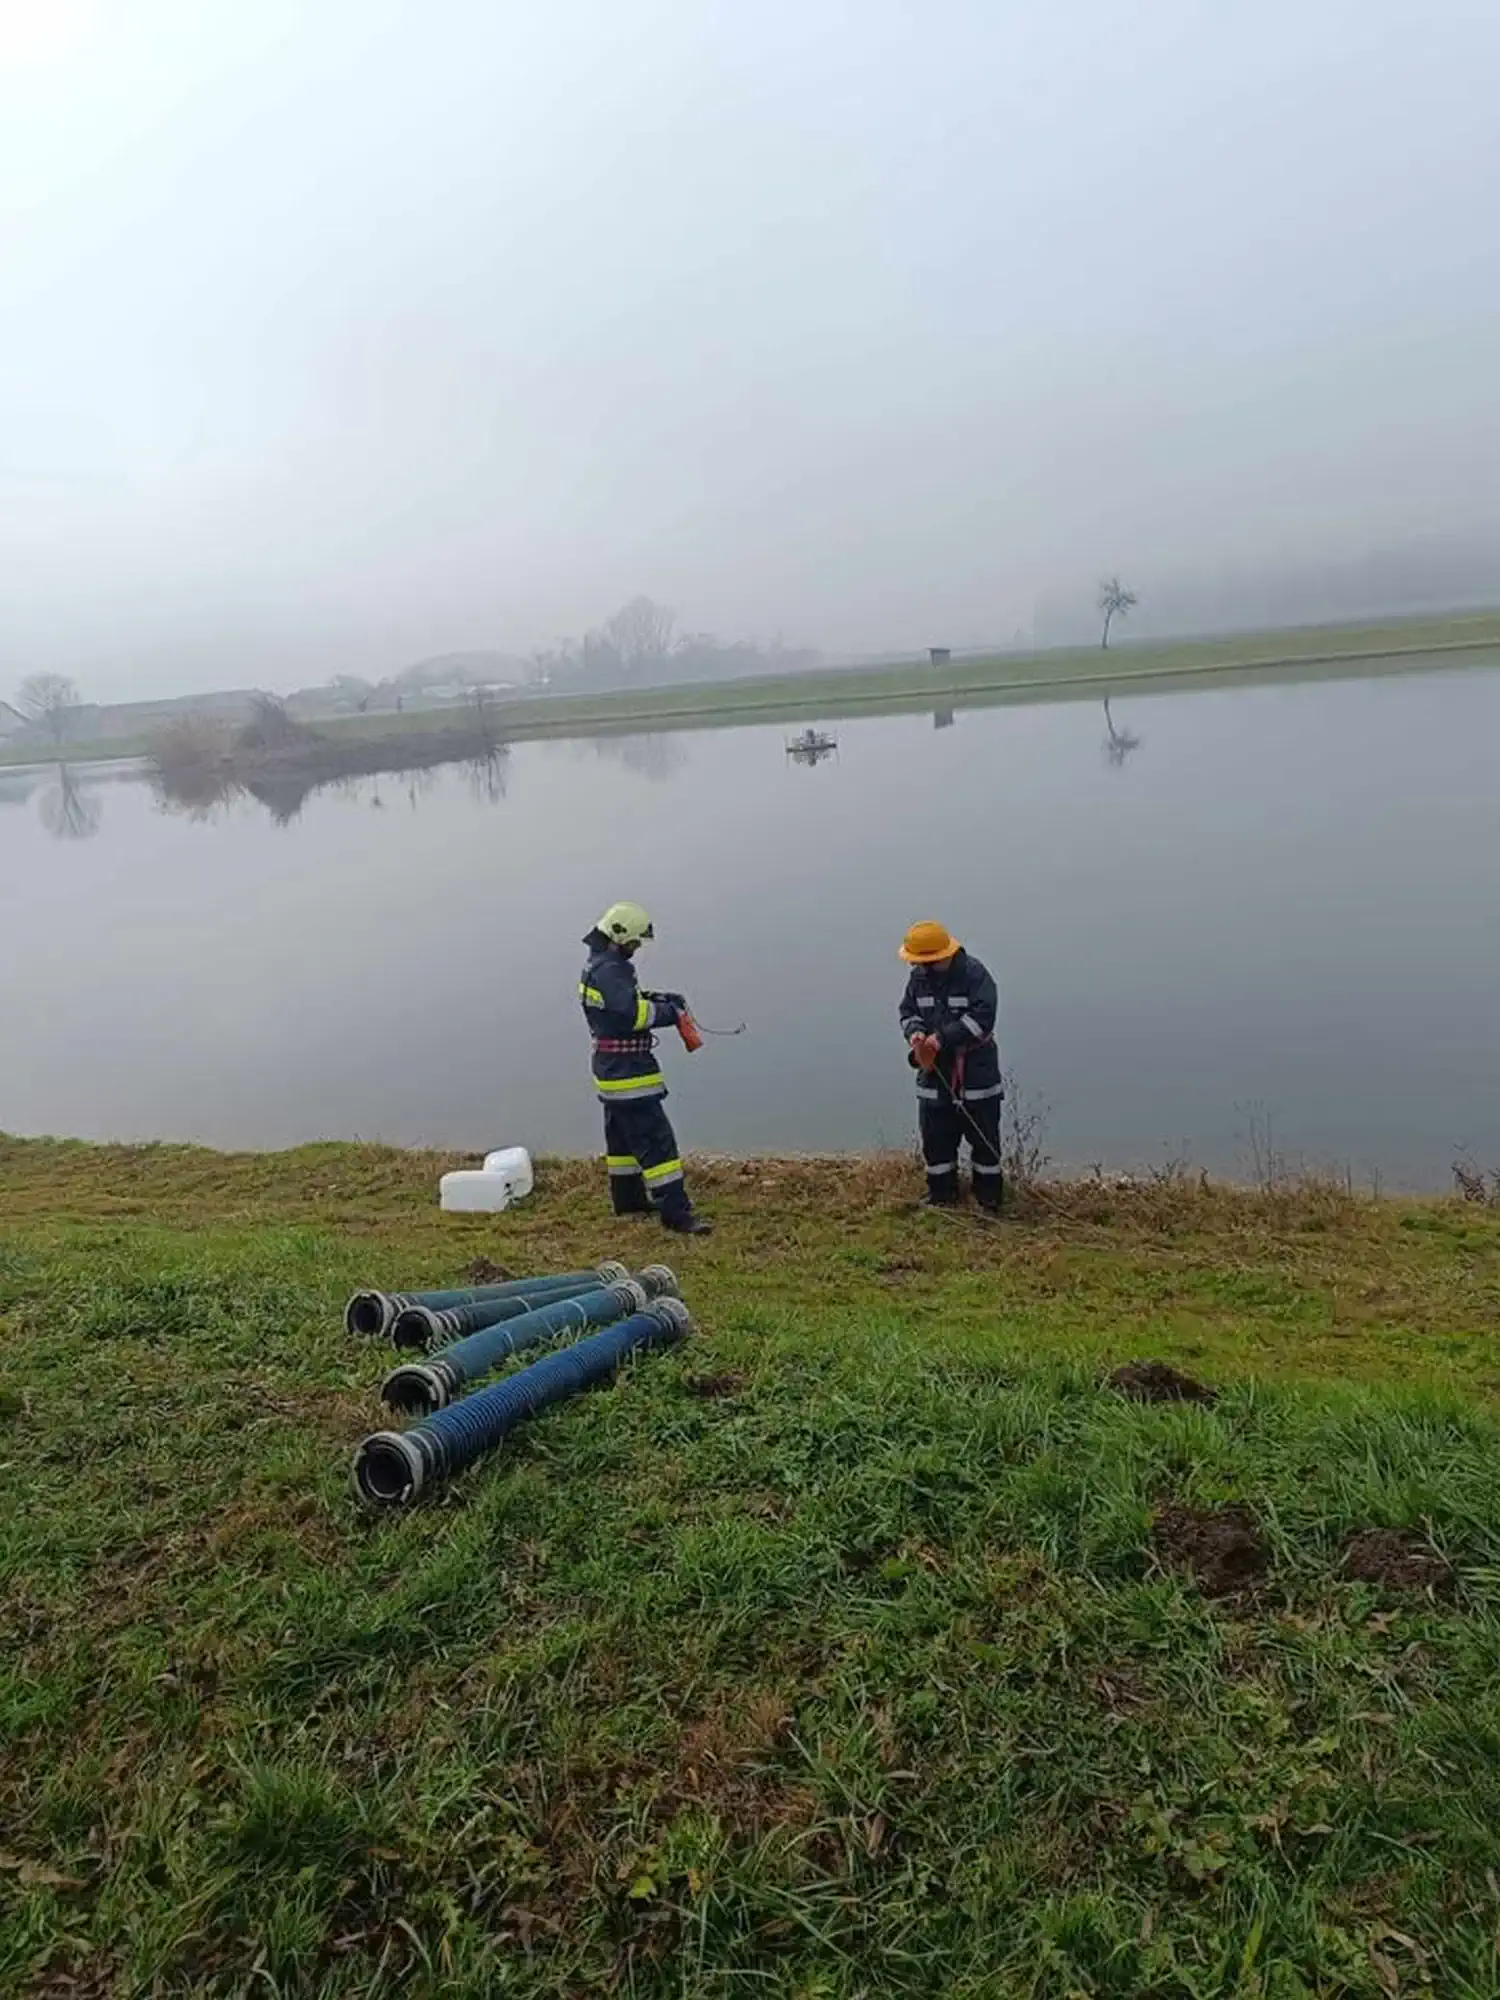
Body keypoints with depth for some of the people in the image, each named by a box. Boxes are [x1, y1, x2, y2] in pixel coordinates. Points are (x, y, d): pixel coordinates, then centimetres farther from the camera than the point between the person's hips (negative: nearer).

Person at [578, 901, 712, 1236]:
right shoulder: (608, 971, -21)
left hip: (612, 1070, 11)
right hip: (627, 1072, -11)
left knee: (624, 1136, 21)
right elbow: (636, 1013, -29)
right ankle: (676, 1212, -11)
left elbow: (626, 1001, 17)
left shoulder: (599, 965, 12)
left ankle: (628, 1198, 32)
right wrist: (671, 1011, -15)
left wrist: (658, 999, 1)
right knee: (656, 1139, -11)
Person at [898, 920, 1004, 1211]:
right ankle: (941, 1198, 25)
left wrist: (944, 1037, -26)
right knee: (935, 1138, 10)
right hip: (934, 1070, 5)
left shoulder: (973, 973, -17)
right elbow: (908, 1011, 9)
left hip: (975, 1070, -5)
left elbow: (983, 1017, -23)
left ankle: (988, 1199, 21)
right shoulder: (919, 977, 0)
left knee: (984, 1137, 7)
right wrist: (915, 1031, -14)